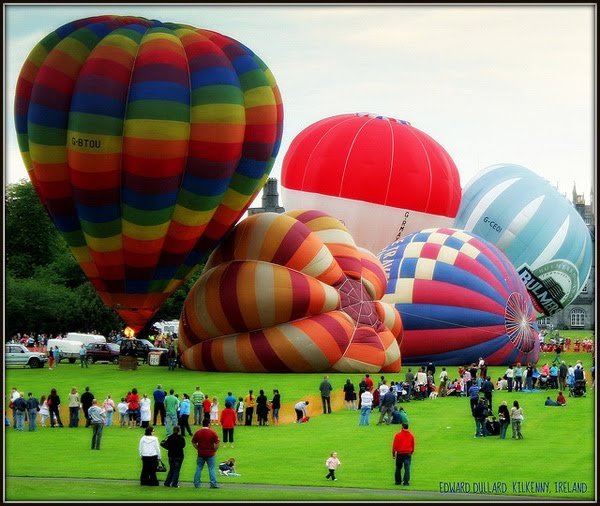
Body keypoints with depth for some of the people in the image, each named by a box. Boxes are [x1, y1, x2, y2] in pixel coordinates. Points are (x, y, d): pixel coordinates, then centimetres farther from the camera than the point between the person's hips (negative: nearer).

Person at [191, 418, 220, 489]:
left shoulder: (198, 432, -1)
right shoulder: (213, 433, -8)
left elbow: (193, 443, 5)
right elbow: (217, 443, -9)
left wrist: (198, 449, 12)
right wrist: (214, 450, 4)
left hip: (201, 454, 2)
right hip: (210, 454, -2)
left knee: (198, 469, 11)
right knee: (211, 469, 3)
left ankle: (196, 484, 12)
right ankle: (213, 484, -1)